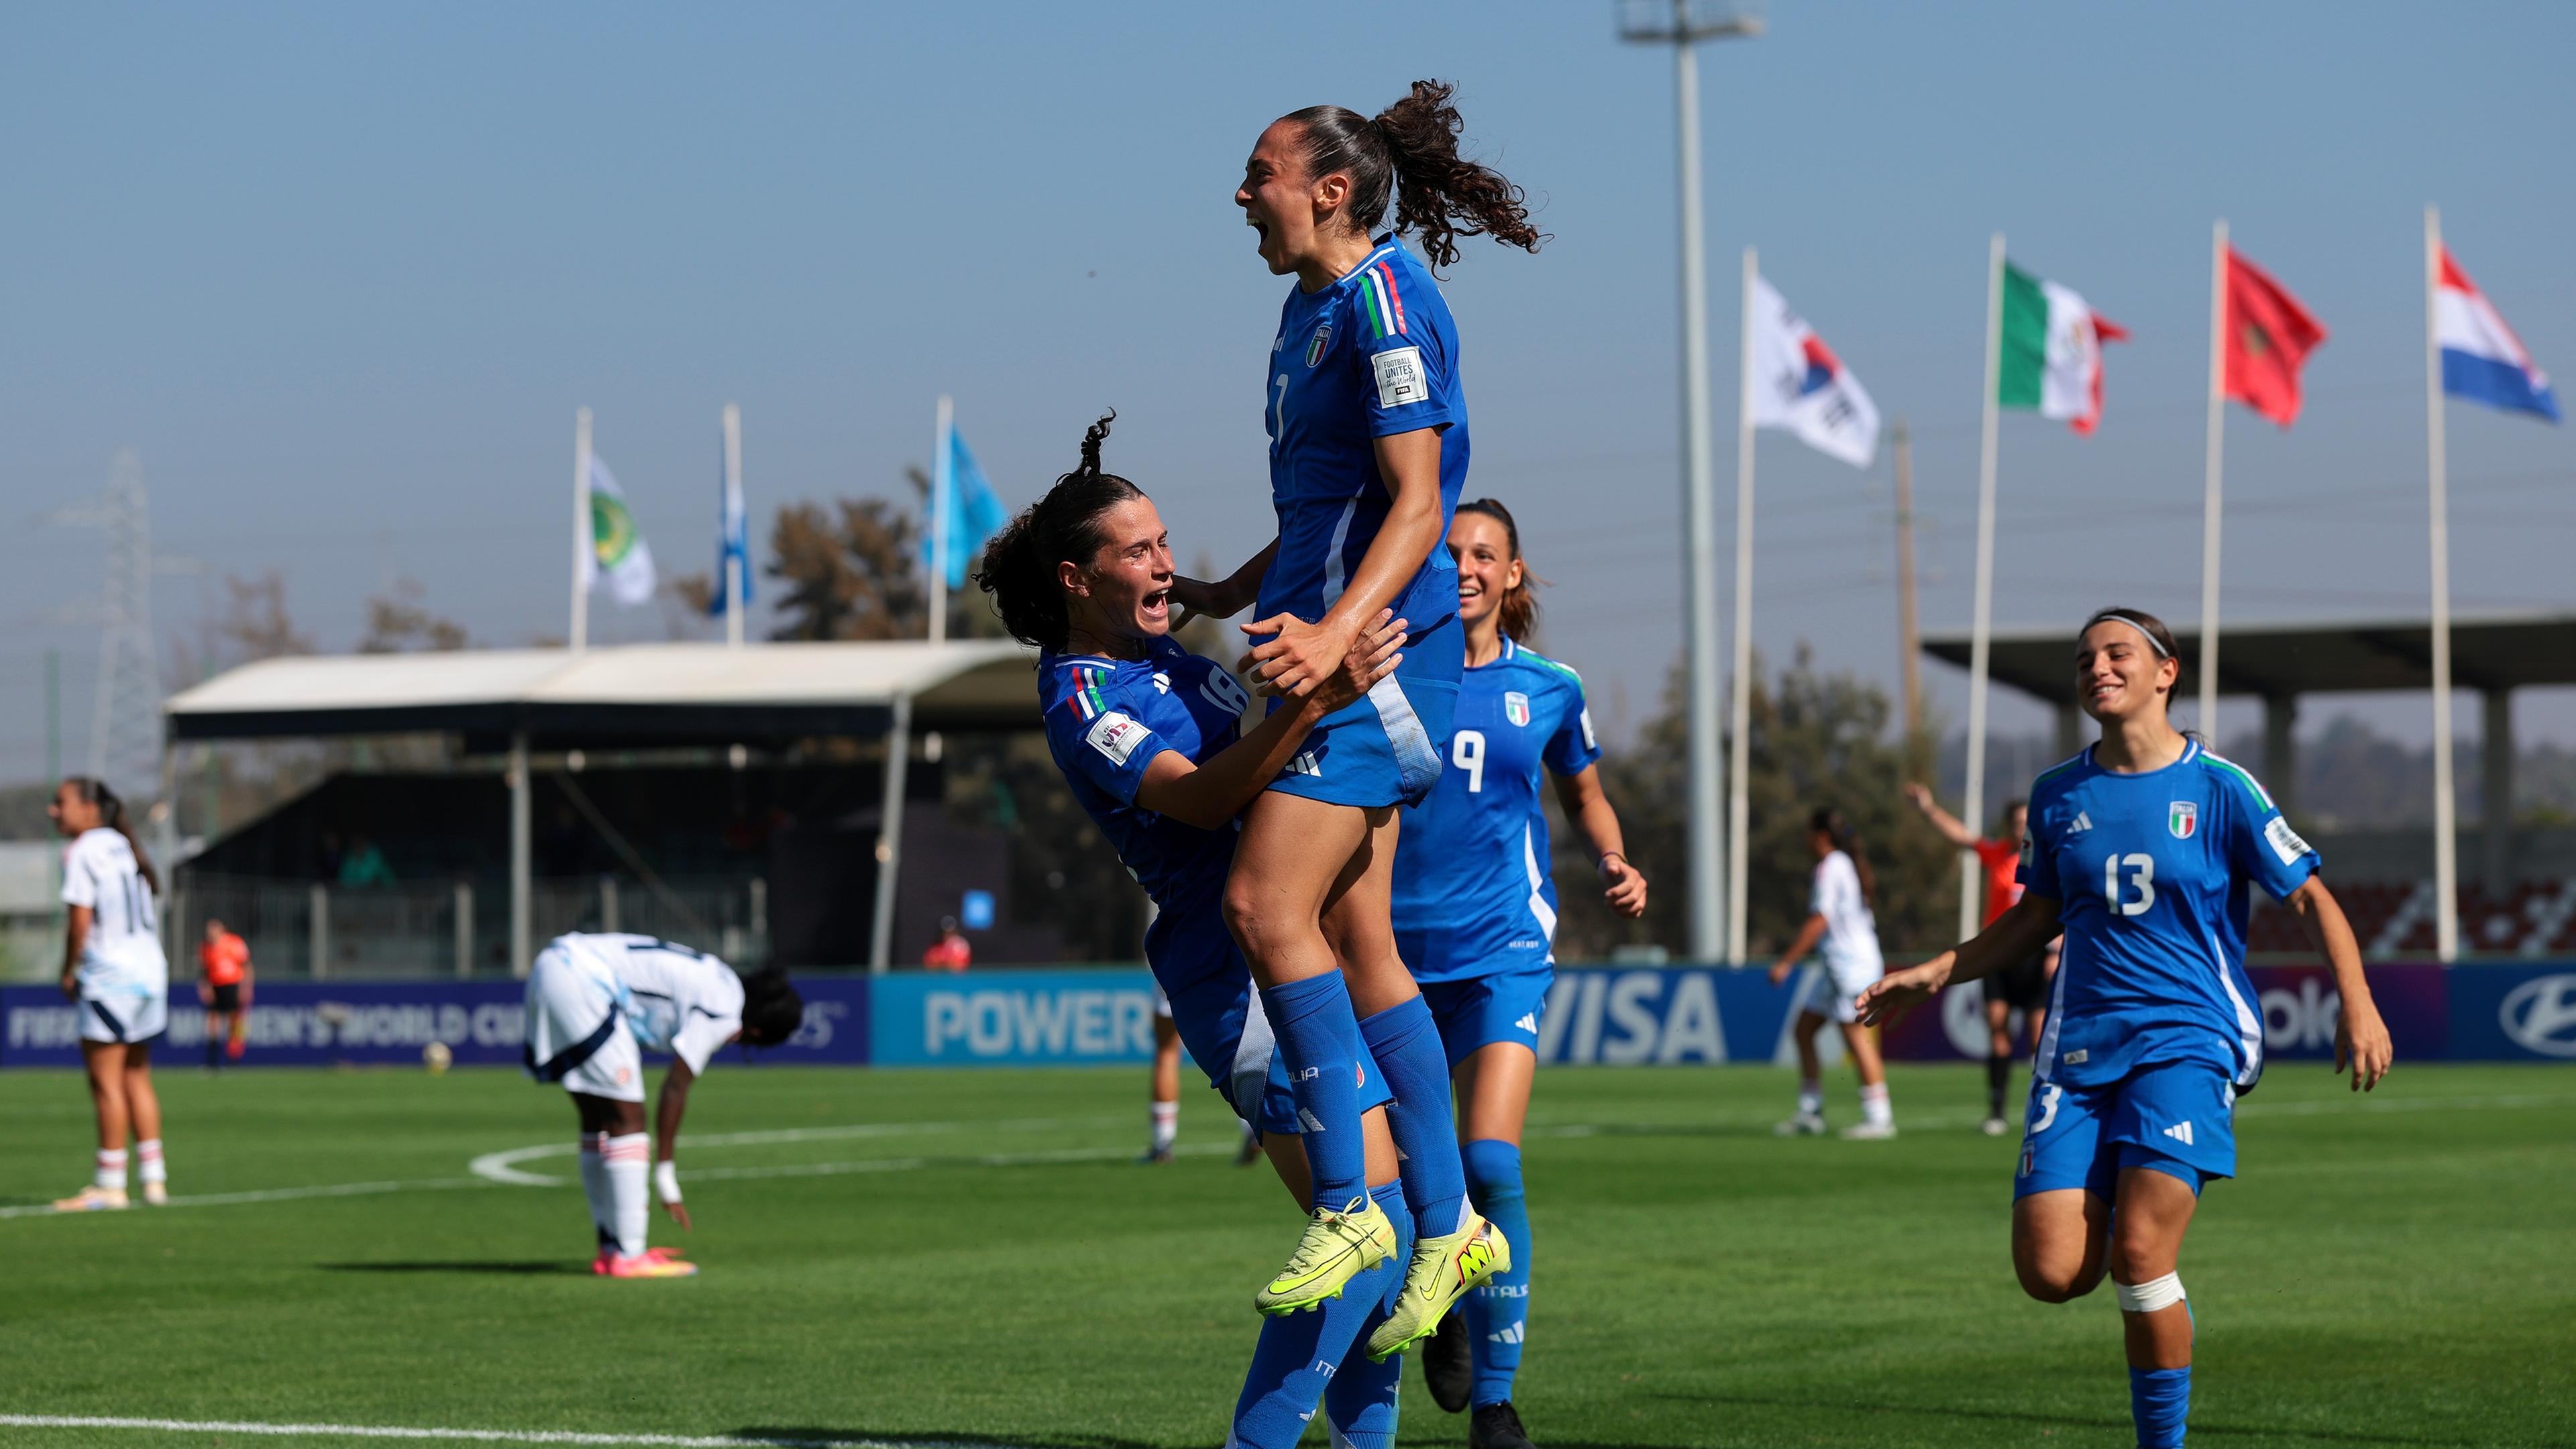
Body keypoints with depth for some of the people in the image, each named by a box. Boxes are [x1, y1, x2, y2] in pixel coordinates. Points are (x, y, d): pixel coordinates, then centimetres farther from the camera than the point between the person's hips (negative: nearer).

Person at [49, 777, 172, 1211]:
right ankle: (154, 1179, 14)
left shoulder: (81, 853, -10)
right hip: (150, 968, 8)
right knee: (136, 1077, 14)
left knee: (105, 1081, -4)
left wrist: (69, 972, -3)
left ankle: (109, 1186, -4)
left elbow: (80, 920, -15)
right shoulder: (123, 846, 13)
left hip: (109, 975, -8)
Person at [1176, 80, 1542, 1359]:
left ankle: (1347, 1205, -12)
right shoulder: (1309, 306, 17)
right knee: (1354, 941, 8)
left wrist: (1333, 633, -30)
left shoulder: (1381, 299, -13)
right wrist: (1229, 597, 30)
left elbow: (1415, 507, -19)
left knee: (1267, 905, -16)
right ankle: (1446, 1223, 12)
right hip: (1328, 646, 10)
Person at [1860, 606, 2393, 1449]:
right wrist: (1934, 976, 18)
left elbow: (2309, 898, 1)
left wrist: (2357, 1005, -12)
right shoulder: (2058, 795, 10)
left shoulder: (2217, 789, -2)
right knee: (2050, 1273, -9)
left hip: (2187, 1040, -4)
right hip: (2079, 1047, 4)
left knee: (2139, 1257, -20)